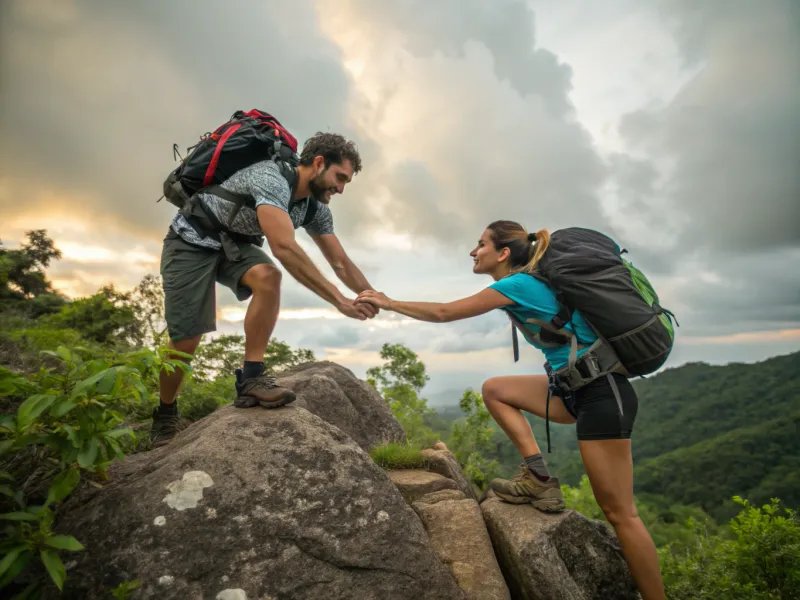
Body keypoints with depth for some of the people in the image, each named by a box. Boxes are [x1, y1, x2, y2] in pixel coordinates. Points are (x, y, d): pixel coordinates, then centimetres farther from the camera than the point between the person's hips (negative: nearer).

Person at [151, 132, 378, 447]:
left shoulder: (315, 207, -6)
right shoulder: (271, 179, -32)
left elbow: (341, 263, -3)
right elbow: (285, 248, -45)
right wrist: (339, 300, -45)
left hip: (233, 243, 6)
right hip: (192, 240, -6)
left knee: (267, 277, -27)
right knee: (185, 340, -7)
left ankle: (251, 379, -19)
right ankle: (165, 415, 20)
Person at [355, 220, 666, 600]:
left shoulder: (517, 284, -13)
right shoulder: (527, 283, 11)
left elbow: (444, 313, -9)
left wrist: (389, 303, 0)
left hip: (600, 393, -9)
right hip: (575, 387, 9)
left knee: (618, 512, -3)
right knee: (494, 390, 8)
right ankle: (539, 479, 6)